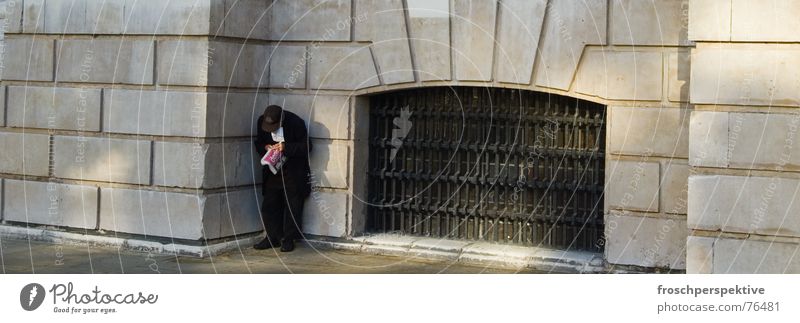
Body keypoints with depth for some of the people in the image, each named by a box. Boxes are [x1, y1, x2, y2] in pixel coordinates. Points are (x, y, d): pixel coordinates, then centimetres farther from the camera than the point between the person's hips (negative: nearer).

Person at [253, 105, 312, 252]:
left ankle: (288, 239, 8)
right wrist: (265, 147, -14)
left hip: (293, 172, -4)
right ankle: (273, 238, 14)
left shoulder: (296, 123, -19)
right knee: (269, 205, 5)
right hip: (272, 171, 4)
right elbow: (259, 142, 9)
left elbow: (306, 147, -15)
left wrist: (286, 147, -27)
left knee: (292, 206, -1)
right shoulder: (262, 121, -5)